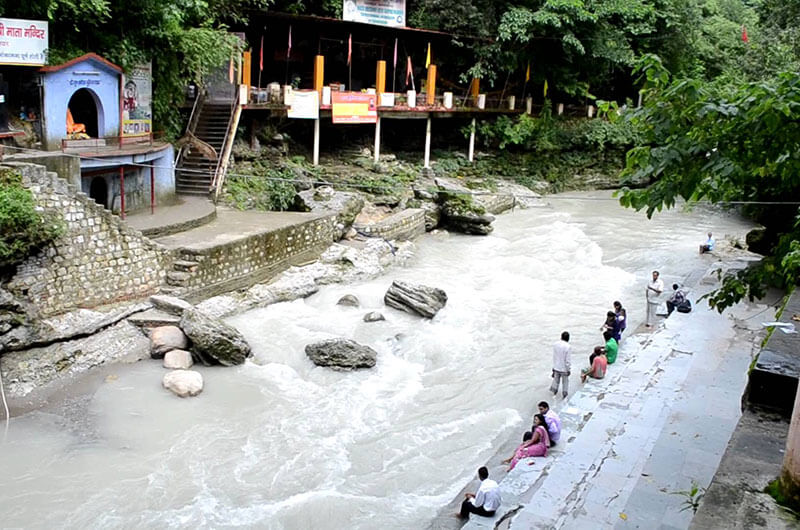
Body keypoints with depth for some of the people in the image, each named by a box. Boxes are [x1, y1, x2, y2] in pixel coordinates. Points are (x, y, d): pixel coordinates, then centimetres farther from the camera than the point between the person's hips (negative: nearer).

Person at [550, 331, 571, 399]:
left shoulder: (555, 344, -7)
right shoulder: (567, 346, -23)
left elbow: (554, 356, 4)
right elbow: (567, 359, -18)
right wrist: (568, 369, -7)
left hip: (556, 367, 4)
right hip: (564, 368, -4)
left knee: (556, 380, 21)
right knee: (565, 381, 15)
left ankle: (554, 391, 34)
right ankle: (564, 394, 25)